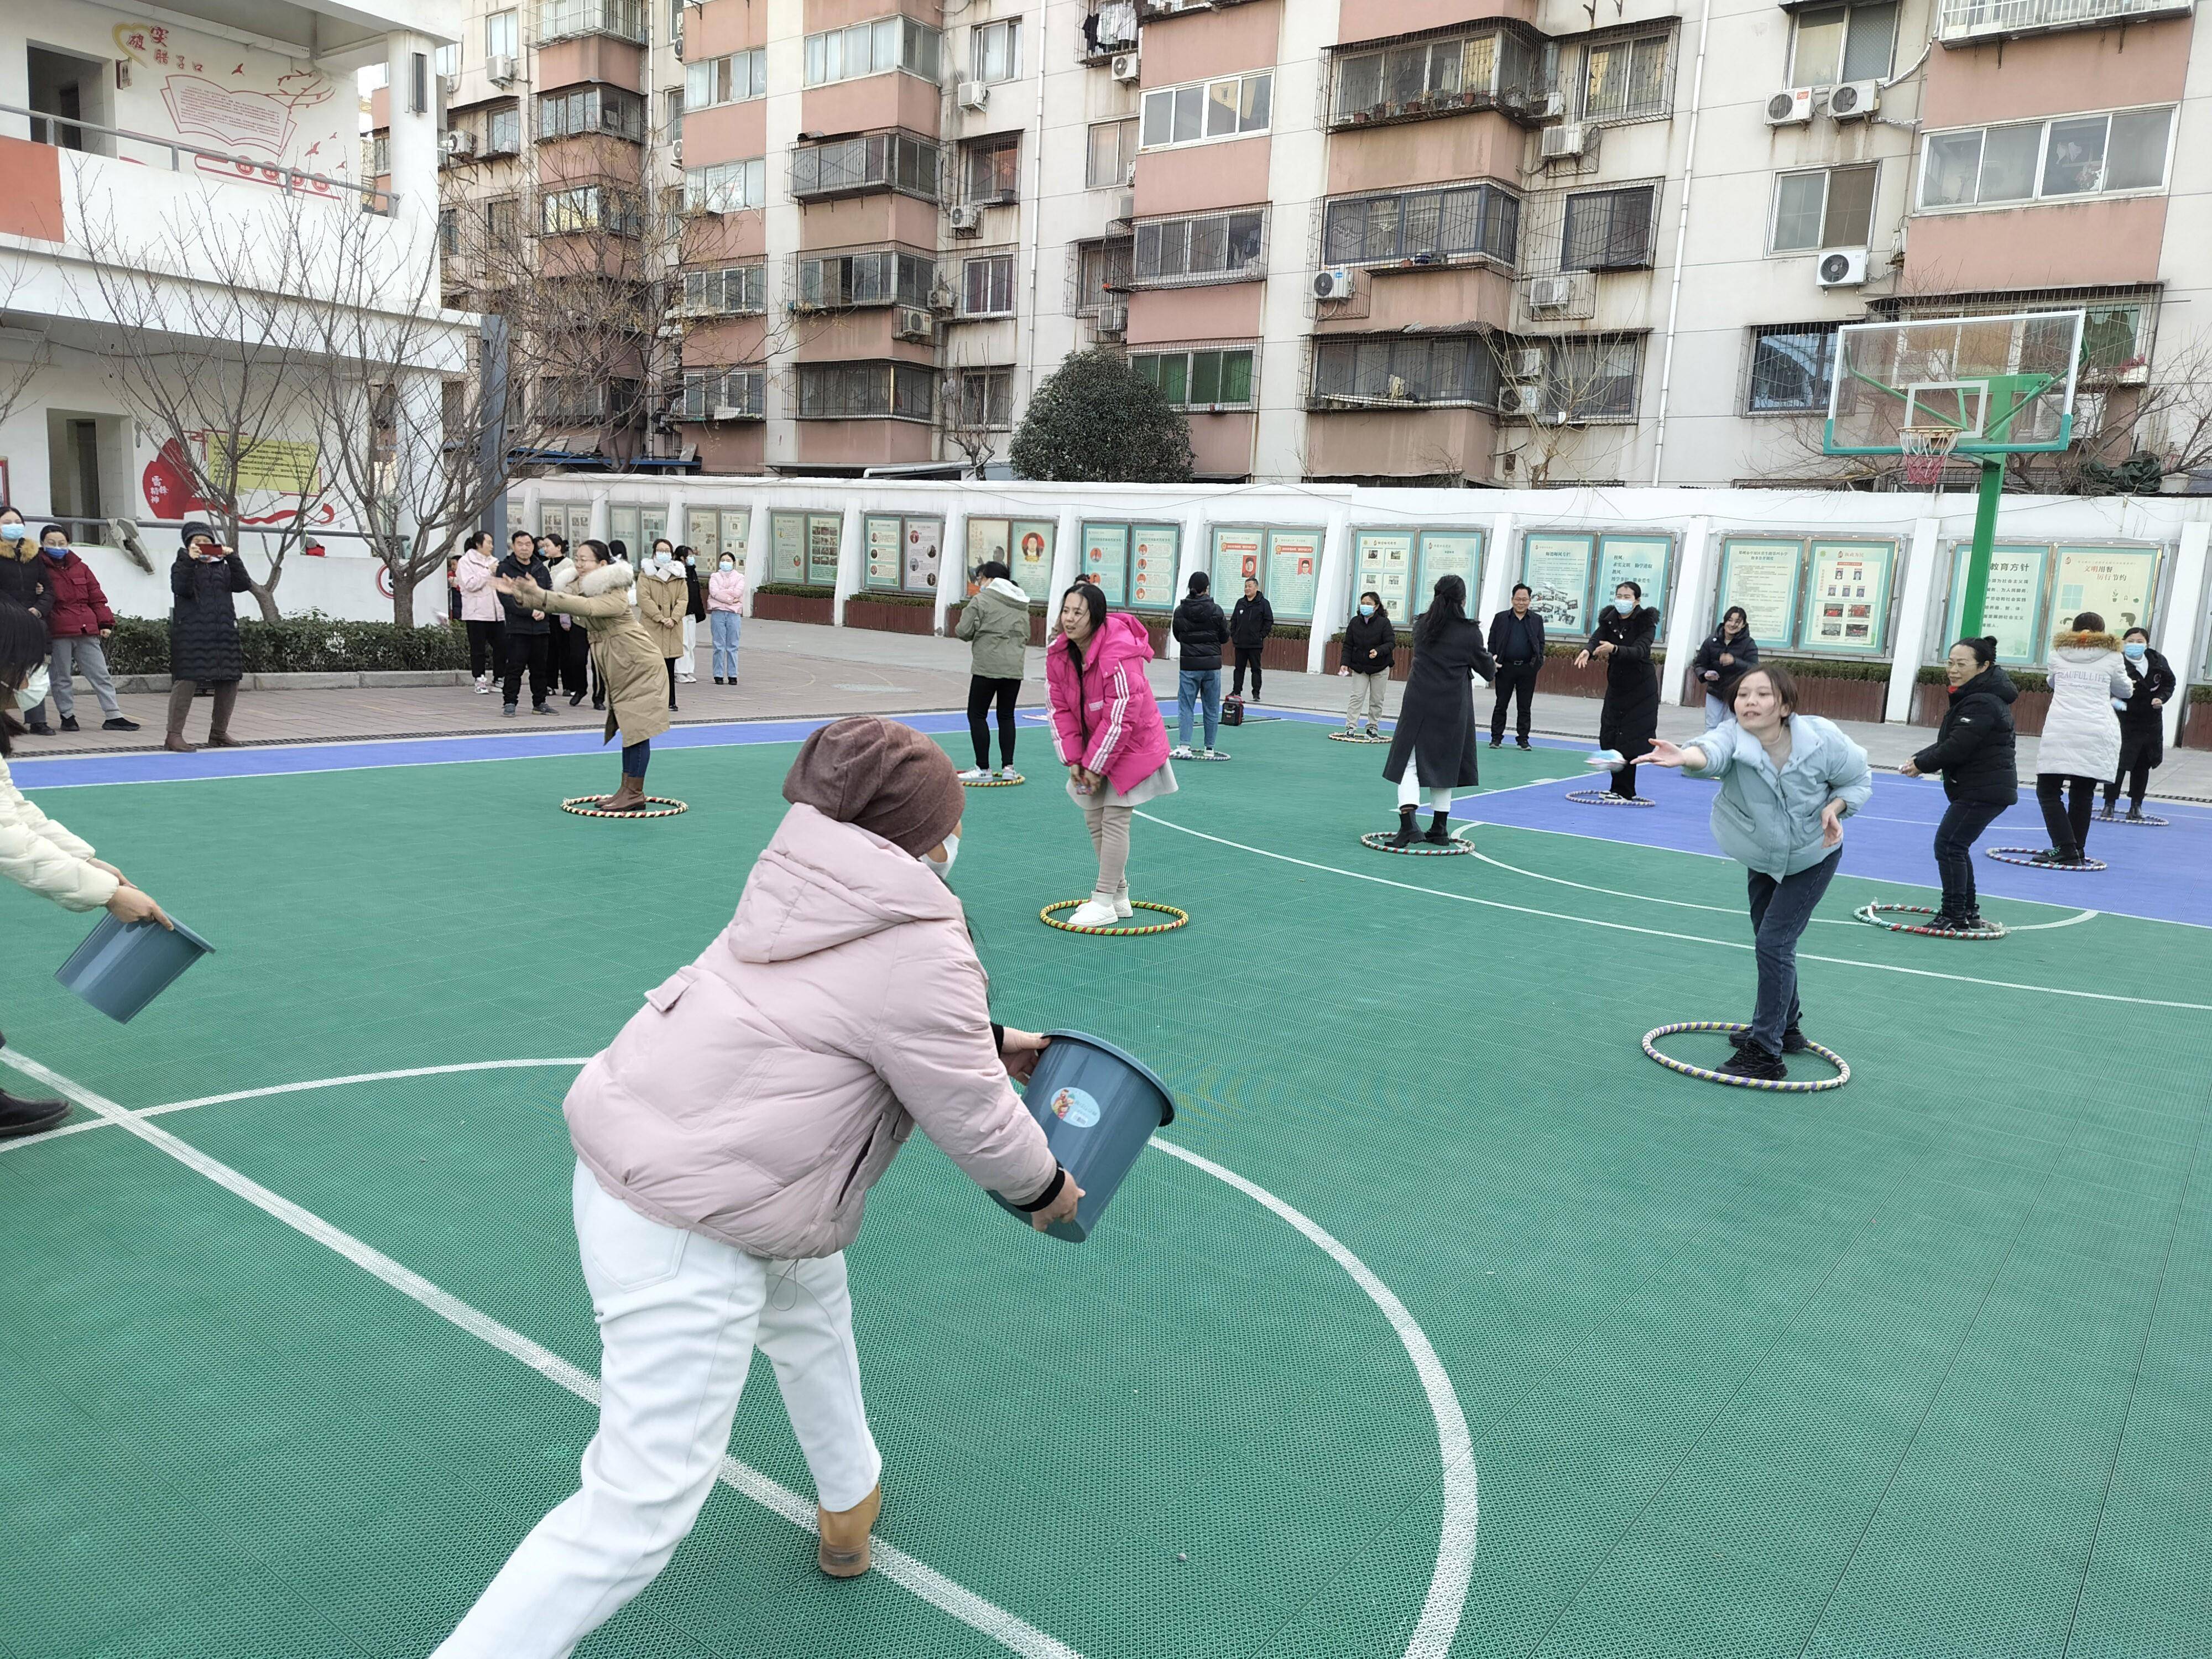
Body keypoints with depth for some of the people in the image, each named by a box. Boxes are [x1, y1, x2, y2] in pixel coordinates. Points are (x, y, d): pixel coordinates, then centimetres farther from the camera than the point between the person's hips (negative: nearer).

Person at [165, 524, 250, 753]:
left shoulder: (222, 567, 19)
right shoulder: (182, 566, 6)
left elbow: (243, 584, 2)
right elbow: (181, 589, -12)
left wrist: (232, 558, -5)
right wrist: (189, 561, -19)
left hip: (224, 632, 5)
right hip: (191, 633, -5)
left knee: (229, 682, 5)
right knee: (187, 681, -11)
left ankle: (219, 733, 18)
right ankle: (174, 735, -8)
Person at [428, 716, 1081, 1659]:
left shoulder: (812, 889, 3)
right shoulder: (923, 953, -19)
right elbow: (978, 1126, -8)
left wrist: (989, 1039, 26)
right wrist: (1045, 1188, 11)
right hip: (688, 1236, -10)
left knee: (812, 1304, 32)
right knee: (640, 1516, -2)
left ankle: (850, 1509, 53)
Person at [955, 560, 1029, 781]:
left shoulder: (981, 600, -7)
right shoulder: (1022, 603, 13)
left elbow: (963, 632, -7)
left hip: (987, 667, -6)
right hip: (1015, 667, 6)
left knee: (977, 715, 4)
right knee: (1007, 716, 14)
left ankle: (983, 768, 4)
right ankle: (1008, 767, 12)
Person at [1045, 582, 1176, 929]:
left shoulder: (1119, 656, -30)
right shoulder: (1058, 654, -8)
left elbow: (1120, 719, -28)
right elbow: (1060, 709, -3)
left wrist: (1095, 766, -22)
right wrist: (1073, 760, -9)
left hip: (1132, 746, -8)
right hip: (1092, 749, 8)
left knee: (1114, 820, -8)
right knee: (1094, 818, 13)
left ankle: (1105, 903, 1)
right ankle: (1119, 894, 27)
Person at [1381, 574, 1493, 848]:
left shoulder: (1421, 625, 1)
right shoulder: (1470, 632, -8)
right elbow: (1485, 668, 4)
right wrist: (1492, 664, 28)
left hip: (1418, 704, 1)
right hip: (1452, 708, -1)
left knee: (1409, 760, 3)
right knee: (1444, 763, 13)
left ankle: (1408, 823, -16)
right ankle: (1440, 828, 19)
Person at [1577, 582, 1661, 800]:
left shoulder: (1646, 622, -12)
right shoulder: (1609, 620, 1)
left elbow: (1639, 650, -27)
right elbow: (1597, 638, -16)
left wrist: (1614, 649, -46)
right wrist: (1588, 650, -40)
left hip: (1641, 690, -5)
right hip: (1615, 687, 5)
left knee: (1628, 741, -8)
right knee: (1609, 739, 2)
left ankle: (1623, 791, 1)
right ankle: (1621, 789, 14)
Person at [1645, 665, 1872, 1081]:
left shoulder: (1822, 739, -26)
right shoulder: (1733, 736, -28)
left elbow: (1860, 779, -6)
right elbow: (1711, 751, -54)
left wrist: (1836, 806, -26)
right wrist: (1685, 756, -77)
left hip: (1813, 856, -4)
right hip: (1764, 858, 4)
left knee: (1774, 943, -14)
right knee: (1770, 942, 18)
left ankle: (1765, 1054, -7)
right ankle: (1787, 1029, 42)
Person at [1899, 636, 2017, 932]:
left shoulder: (1982, 703, -21)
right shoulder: (1970, 696, 14)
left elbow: (1957, 748, -24)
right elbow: (1948, 742, 15)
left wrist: (1922, 765, -10)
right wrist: (1920, 759, 0)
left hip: (1985, 790, -11)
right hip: (1974, 787, 11)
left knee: (1949, 844, -10)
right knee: (1956, 846, 17)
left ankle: (1955, 917, -5)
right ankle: (1968, 912, 25)